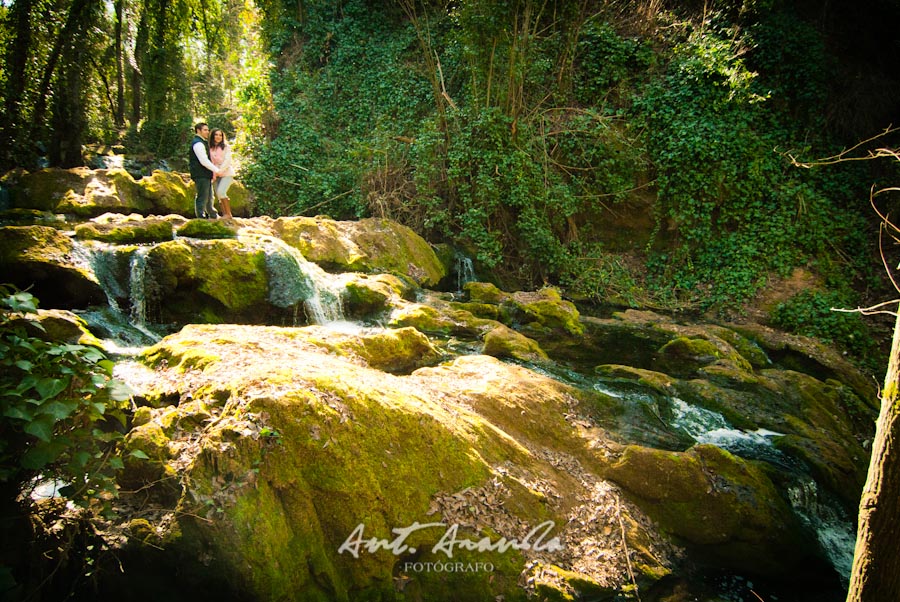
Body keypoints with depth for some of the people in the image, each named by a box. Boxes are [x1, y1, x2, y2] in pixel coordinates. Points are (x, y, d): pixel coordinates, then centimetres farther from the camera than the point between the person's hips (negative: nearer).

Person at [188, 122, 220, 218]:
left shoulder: (203, 142, 20)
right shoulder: (198, 143, -14)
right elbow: (204, 161, -22)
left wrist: (212, 171, 21)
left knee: (209, 197, 21)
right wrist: (216, 170, -16)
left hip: (206, 175, 11)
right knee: (202, 198, -9)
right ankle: (201, 217, -6)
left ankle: (213, 216, 33)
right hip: (201, 175, -11)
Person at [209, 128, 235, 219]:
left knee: (221, 192, -20)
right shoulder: (210, 148, 10)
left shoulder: (226, 147, 0)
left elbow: (227, 160, -8)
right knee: (218, 195, 0)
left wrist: (220, 171, -17)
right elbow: (211, 162, 7)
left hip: (226, 173, -5)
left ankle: (228, 214, -14)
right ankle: (224, 214, 6)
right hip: (216, 175, 5)